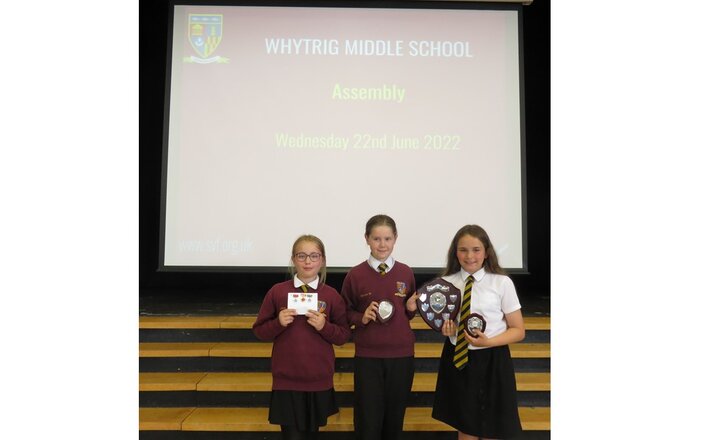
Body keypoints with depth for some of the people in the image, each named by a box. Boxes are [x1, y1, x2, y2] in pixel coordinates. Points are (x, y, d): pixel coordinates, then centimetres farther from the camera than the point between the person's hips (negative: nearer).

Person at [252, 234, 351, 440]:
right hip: (286, 382, -1)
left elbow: (344, 336, 2)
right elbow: (259, 331, 2)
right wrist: (278, 323, -16)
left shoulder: (332, 295, -2)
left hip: (319, 382, 2)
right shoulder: (277, 292, -4)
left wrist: (324, 327, -16)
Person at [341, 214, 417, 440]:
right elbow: (346, 313, 4)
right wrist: (362, 318, -16)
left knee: (394, 417, 13)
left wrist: (412, 308, -9)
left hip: (401, 355, 2)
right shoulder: (355, 275, -6)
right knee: (368, 421, 5)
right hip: (367, 356, -2)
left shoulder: (406, 273, 1)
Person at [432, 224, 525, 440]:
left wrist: (488, 342, -21)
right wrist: (445, 329, -12)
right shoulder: (447, 282, -1)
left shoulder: (502, 283, -10)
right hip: (457, 359, 3)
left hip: (491, 361, -3)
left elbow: (518, 330, -5)